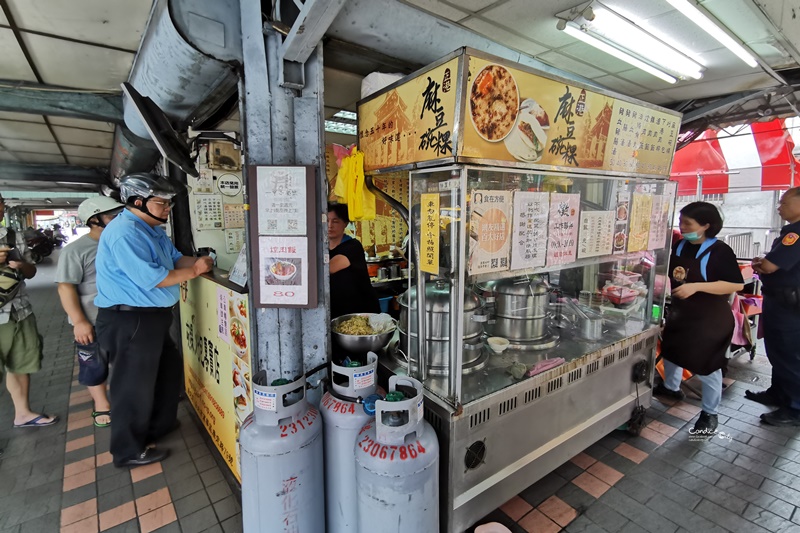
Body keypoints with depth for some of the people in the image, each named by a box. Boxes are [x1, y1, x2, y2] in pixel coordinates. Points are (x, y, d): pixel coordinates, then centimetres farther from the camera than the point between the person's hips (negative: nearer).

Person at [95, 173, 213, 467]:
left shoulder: (153, 230, 12)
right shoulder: (125, 233, -21)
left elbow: (175, 258, 14)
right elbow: (150, 278, -26)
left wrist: (197, 261, -7)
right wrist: (194, 271, -16)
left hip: (152, 317, 11)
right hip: (129, 321, -11)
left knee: (169, 368, 23)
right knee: (135, 386, 4)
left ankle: (160, 425, 44)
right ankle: (129, 451, 24)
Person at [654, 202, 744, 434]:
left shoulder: (719, 250, -18)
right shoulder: (679, 246, 0)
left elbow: (737, 284, -22)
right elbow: (669, 274, 12)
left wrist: (696, 287, -30)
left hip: (709, 319, -7)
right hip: (679, 312, 7)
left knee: (707, 365, 3)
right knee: (671, 350, 22)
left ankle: (709, 413, 22)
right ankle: (671, 387, 47)